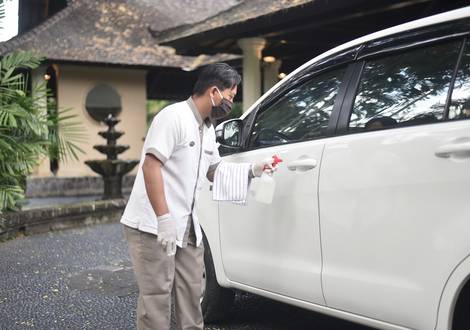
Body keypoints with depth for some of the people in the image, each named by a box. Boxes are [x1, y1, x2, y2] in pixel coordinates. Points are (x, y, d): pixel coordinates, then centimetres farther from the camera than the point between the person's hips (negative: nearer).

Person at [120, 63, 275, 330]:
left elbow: (215, 171, 26)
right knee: (157, 297, -5)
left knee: (191, 292, 14)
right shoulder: (174, 116, -15)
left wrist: (251, 171, 11)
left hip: (187, 227, 9)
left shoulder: (208, 128, 14)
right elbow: (151, 165, -22)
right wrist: (163, 218, -27)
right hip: (153, 227, -9)